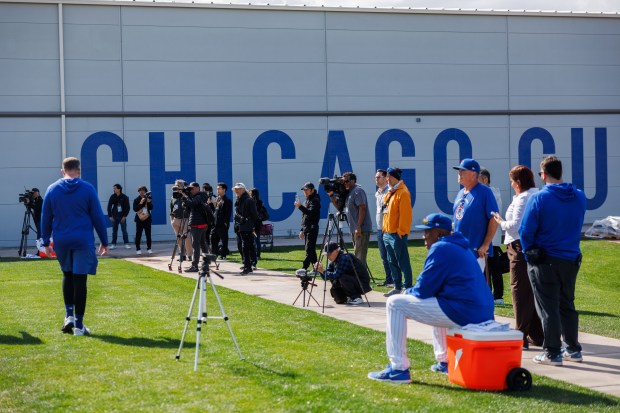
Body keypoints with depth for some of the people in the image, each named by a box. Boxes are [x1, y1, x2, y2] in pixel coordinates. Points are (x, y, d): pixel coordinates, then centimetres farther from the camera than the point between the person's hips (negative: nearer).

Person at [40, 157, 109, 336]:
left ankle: (69, 315, 11)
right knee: (80, 280, -1)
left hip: (61, 241, 3)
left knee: (67, 275, 22)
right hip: (83, 241, -2)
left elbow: (45, 218, 8)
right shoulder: (88, 189, -2)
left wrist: (46, 241, 16)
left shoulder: (52, 189, 4)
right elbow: (98, 217, 0)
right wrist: (104, 241, 7)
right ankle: (79, 325, 0)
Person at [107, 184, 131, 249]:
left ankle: (126, 244, 5)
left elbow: (127, 207, -3)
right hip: (114, 217, 2)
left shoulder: (124, 197, -5)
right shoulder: (112, 197, 0)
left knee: (124, 230, -1)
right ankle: (113, 244, 10)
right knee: (114, 231, 6)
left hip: (122, 217, -2)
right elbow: (109, 206, 3)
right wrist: (110, 216, -3)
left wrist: (125, 216, -8)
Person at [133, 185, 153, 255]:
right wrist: (141, 203, -19)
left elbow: (151, 208, -2)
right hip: (140, 219, -2)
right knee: (138, 234, -2)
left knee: (148, 234, 3)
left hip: (147, 218, 2)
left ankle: (149, 248, 10)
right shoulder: (136, 200, -1)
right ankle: (138, 249, 2)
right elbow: (135, 209, -10)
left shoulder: (148, 199, 4)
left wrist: (149, 202, -19)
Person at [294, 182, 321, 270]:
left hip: (312, 229, -10)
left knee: (309, 250, -13)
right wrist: (302, 230, 22)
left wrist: (300, 206, -33)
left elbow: (311, 213, -24)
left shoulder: (315, 200, -9)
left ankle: (304, 268, -19)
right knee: (311, 250, 10)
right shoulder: (307, 200, 19)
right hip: (306, 229, 10)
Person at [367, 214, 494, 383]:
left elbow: (424, 289, -10)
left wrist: (408, 292, 12)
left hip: (462, 314, -10)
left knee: (395, 303, -4)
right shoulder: (461, 248, 22)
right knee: (434, 301, 41)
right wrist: (412, 292, 21)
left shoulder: (440, 248, -8)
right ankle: (445, 361, 35)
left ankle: (398, 369, -8)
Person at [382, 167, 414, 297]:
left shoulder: (403, 193, -12)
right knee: (392, 262, 13)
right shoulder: (389, 193, 15)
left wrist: (401, 231, -19)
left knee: (403, 263, -6)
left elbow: (405, 214, -17)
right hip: (388, 234, 9)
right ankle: (397, 287, 21)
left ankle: (408, 288, -1)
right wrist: (385, 229, 17)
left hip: (398, 234, -9)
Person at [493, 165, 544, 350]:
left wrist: (501, 222, -1)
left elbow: (516, 225, -19)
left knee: (520, 292, -3)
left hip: (521, 247, -9)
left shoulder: (523, 199, -13)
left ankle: (521, 336, -1)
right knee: (534, 292, 13)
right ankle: (537, 335, 17)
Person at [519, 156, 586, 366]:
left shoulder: (539, 198, -15)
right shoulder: (579, 197, 0)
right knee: (567, 305, 18)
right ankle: (573, 349, 22)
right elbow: (577, 226, 11)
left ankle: (552, 353, 4)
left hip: (545, 262, -5)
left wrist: (530, 252, 3)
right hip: (571, 260, 5)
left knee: (548, 309, 2)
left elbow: (525, 231, -12)